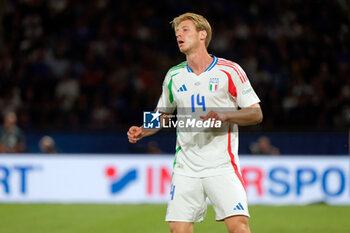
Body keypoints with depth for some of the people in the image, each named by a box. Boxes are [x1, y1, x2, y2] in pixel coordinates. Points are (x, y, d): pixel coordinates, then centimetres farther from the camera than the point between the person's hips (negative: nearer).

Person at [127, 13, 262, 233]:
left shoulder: (229, 70, -2)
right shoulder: (174, 76, 11)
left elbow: (256, 113, -1)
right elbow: (163, 115, 24)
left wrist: (225, 115, -17)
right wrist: (142, 131, 5)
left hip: (222, 165, -4)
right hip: (186, 167, 4)